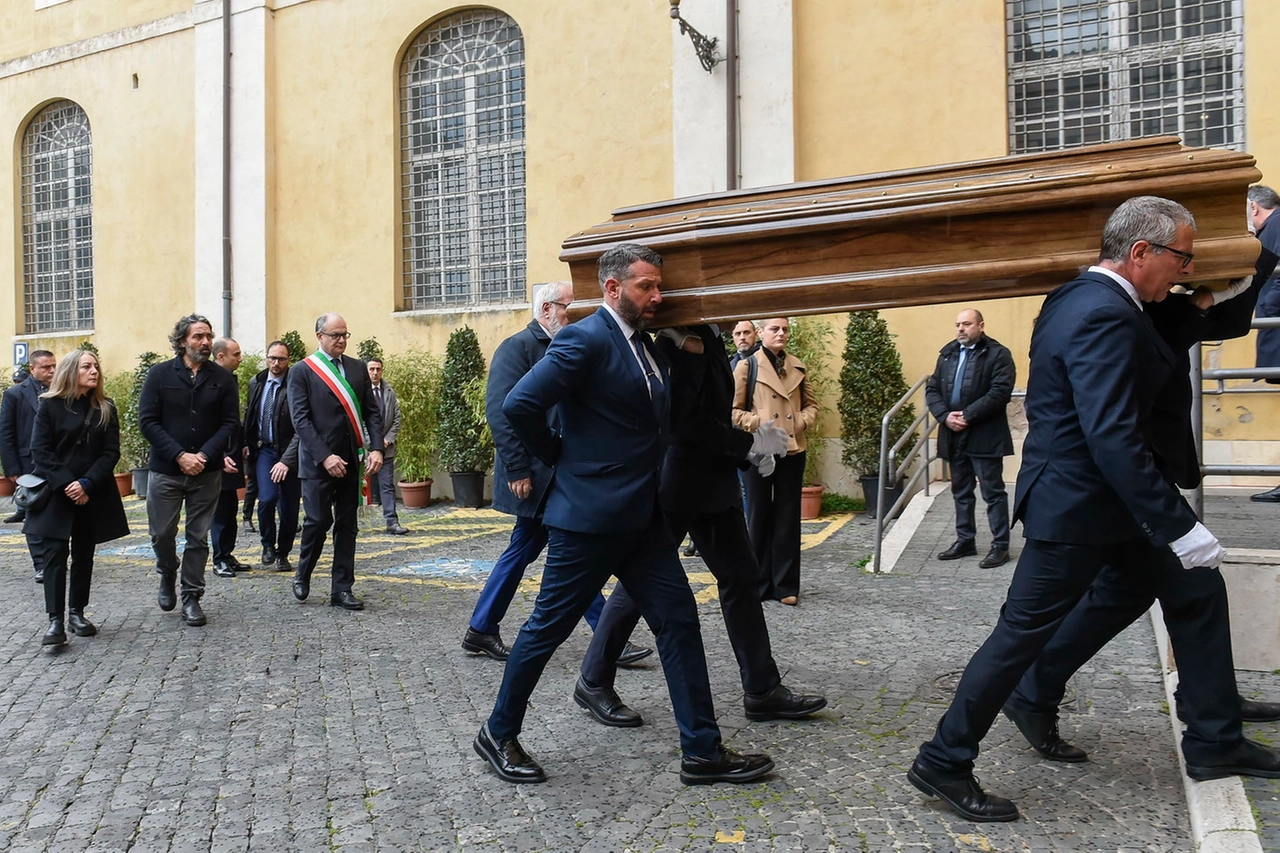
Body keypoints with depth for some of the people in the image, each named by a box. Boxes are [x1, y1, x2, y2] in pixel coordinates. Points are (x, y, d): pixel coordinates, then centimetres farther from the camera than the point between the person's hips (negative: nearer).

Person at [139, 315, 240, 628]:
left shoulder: (223, 377, 2)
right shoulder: (159, 374, -1)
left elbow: (229, 423, -1)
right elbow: (147, 421, -5)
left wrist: (204, 455, -14)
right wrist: (180, 456, -14)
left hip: (206, 472, 1)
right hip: (165, 470, 0)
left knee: (198, 537, 5)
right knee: (161, 534, 7)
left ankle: (191, 597, 17)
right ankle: (167, 576, 36)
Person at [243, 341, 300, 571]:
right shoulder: (255, 383, 5)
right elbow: (248, 416, 19)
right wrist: (247, 445, 13)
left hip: (288, 452, -3)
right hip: (263, 449, 3)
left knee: (289, 507, 4)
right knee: (267, 498, -15)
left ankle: (283, 554, 22)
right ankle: (268, 545, 10)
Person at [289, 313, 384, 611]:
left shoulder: (358, 368, 10)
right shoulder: (302, 372, -3)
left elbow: (372, 412, 8)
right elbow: (300, 420, -9)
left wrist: (376, 448, -5)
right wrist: (325, 457, -18)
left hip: (350, 461, 4)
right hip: (318, 462, -4)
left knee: (347, 524, 7)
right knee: (319, 520, -3)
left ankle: (341, 589, 15)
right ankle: (302, 576, 23)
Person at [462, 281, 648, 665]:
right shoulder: (517, 347, -11)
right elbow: (500, 411, -18)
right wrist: (518, 471, -21)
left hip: (556, 472, 9)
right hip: (534, 475, -9)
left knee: (523, 550, 15)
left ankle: (480, 630, 27)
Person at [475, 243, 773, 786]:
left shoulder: (644, 344, 13)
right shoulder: (586, 339, -15)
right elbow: (519, 406, -20)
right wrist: (559, 457, -9)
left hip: (640, 516, 9)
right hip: (589, 514, -9)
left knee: (678, 619, 7)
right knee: (549, 627, 5)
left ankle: (703, 751, 16)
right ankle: (498, 734, 26)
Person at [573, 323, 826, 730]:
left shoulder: (709, 341, 11)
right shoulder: (678, 345, -17)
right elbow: (687, 421, -24)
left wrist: (751, 452, 0)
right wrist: (750, 443, -16)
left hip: (713, 482, 9)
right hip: (676, 484, -9)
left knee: (741, 578, 10)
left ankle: (763, 690, 19)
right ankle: (593, 683, 18)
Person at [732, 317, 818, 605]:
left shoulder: (797, 366, 11)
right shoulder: (747, 366, -1)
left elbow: (811, 404, 16)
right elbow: (734, 409, -4)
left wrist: (802, 422, -3)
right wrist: (759, 424, -15)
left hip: (792, 450, 3)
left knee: (788, 518, 6)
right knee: (759, 516, 6)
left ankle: (786, 584, 13)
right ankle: (760, 583, 16)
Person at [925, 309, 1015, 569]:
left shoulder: (998, 354, -5)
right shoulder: (947, 354, 14)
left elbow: (1000, 392, -16)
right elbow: (932, 389, 9)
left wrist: (967, 416, -18)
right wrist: (945, 416, -8)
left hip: (985, 436, -6)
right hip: (954, 435, 6)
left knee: (993, 492, 1)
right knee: (960, 492, 14)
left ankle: (1000, 545, 9)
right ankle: (965, 540, 24)